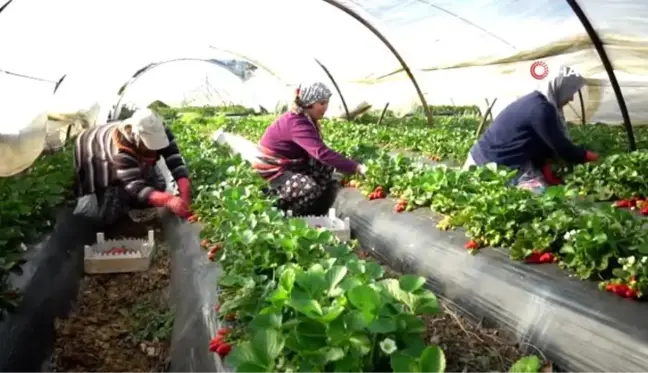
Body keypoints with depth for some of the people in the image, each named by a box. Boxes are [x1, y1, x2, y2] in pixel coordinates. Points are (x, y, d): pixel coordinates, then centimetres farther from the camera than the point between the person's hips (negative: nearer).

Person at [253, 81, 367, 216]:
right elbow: (321, 152, -40)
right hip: (272, 169, -10)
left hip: (288, 163, 10)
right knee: (310, 188, -29)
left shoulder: (306, 118, 1)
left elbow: (315, 151, 2)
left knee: (326, 167, -5)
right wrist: (356, 167, -41)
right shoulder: (297, 124, -30)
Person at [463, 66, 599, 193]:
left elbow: (540, 144, 13)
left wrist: (544, 167, 1)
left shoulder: (537, 102, 10)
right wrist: (587, 156, -1)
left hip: (505, 161, 10)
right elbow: (560, 146, -15)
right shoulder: (541, 109, -21)